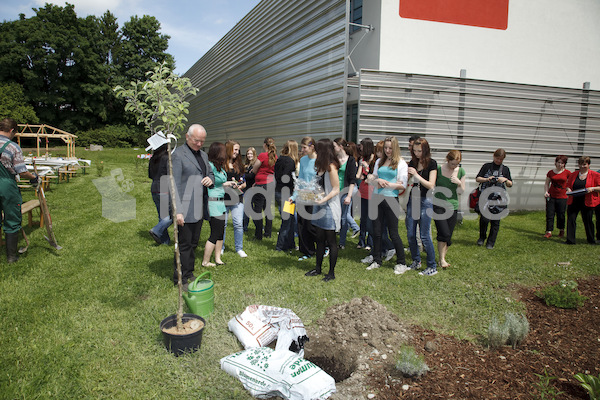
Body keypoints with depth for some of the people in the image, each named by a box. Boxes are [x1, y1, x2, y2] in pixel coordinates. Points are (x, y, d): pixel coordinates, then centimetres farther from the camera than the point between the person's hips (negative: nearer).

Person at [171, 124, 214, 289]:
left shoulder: (203, 155, 15)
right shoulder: (178, 154, -9)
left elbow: (210, 173, 29)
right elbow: (175, 184, -14)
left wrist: (210, 179, 2)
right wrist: (178, 211, -20)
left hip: (199, 208, 8)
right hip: (185, 209, -7)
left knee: (193, 243, 15)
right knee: (184, 245, -1)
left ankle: (189, 273, 28)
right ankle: (180, 280, 10)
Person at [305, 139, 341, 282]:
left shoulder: (331, 166, -15)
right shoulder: (321, 166, 12)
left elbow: (336, 190, -17)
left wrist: (323, 199, -26)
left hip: (330, 207, -9)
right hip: (319, 206, 9)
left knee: (331, 241, 1)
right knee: (320, 239, 15)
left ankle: (331, 272, 10)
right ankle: (318, 268, 25)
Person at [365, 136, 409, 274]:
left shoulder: (401, 163, -2)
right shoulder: (379, 161, 13)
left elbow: (402, 185, -8)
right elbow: (371, 179, 11)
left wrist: (385, 184, -12)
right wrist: (378, 181, -9)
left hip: (391, 199, -4)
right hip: (377, 199, 5)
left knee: (393, 233, 0)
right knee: (376, 231, 9)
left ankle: (402, 263, 13)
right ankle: (376, 261, 22)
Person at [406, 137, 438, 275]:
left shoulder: (431, 163, -6)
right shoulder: (412, 163, 9)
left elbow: (431, 185, -13)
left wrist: (416, 175, -17)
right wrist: (407, 176, -7)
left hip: (425, 201, -5)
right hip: (412, 199, 5)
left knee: (424, 236, -5)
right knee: (410, 234, 6)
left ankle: (432, 267, 7)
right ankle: (416, 262, 24)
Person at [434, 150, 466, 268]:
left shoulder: (461, 171, 3)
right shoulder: (438, 169, -6)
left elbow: (461, 191, 8)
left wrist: (459, 183, -12)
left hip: (453, 206, 3)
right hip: (438, 205, -3)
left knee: (448, 236, 5)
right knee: (444, 233, -13)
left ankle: (443, 257, 21)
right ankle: (442, 259, 1)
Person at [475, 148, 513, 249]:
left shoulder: (505, 169, 14)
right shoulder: (486, 166, 10)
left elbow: (510, 185, 16)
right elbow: (477, 178, 9)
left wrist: (505, 180, -5)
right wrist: (487, 179, -9)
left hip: (499, 199, 2)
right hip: (486, 196, -1)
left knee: (495, 221, 0)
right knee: (484, 218, -15)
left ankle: (490, 242, 13)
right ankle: (482, 237, 10)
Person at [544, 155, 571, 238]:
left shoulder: (567, 173, 0)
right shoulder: (550, 172, 6)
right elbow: (546, 183, 13)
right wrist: (546, 192, 0)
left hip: (562, 197, -2)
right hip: (551, 196, 2)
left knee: (561, 215, 6)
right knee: (549, 214, -1)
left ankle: (561, 231, 26)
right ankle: (549, 232, 3)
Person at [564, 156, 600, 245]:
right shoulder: (573, 174, 10)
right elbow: (568, 185, 17)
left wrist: (592, 188, -19)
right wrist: (568, 190, -3)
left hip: (587, 202, -3)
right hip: (573, 201, 3)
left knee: (588, 221, 7)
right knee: (570, 219, -4)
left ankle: (591, 240, 26)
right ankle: (570, 240, 0)